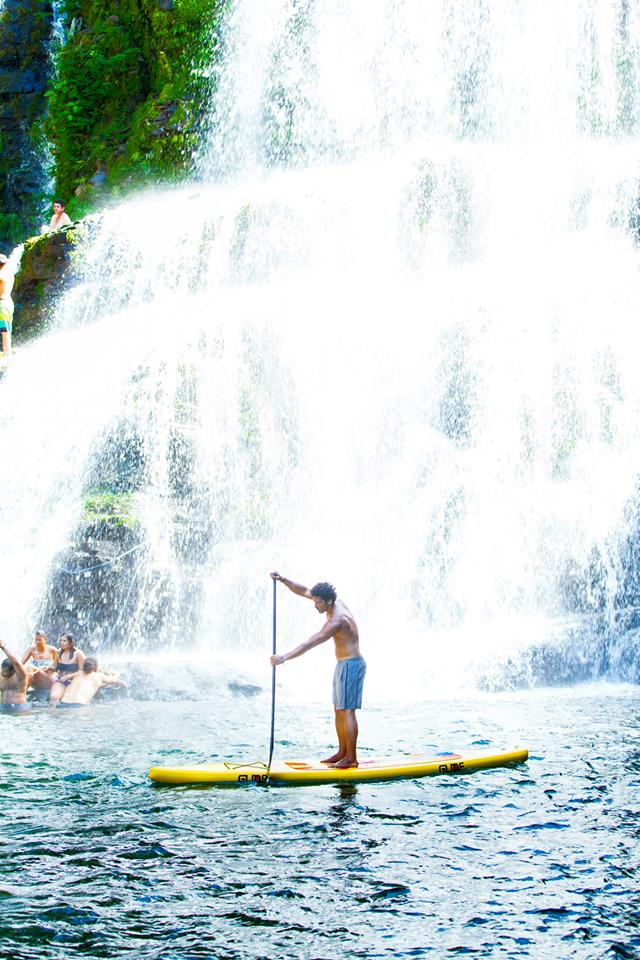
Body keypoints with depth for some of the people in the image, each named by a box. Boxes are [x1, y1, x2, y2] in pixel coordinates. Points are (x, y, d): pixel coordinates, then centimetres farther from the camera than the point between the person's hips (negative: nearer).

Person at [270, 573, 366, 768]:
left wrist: (284, 658, -31)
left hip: (351, 666, -10)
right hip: (343, 665, 10)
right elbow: (303, 591, 10)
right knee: (338, 710, 11)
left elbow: (310, 644, -30)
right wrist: (283, 580, -4)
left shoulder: (337, 621, -25)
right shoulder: (336, 603, 3)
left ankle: (351, 758, -9)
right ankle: (342, 752, 16)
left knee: (346, 711, -10)